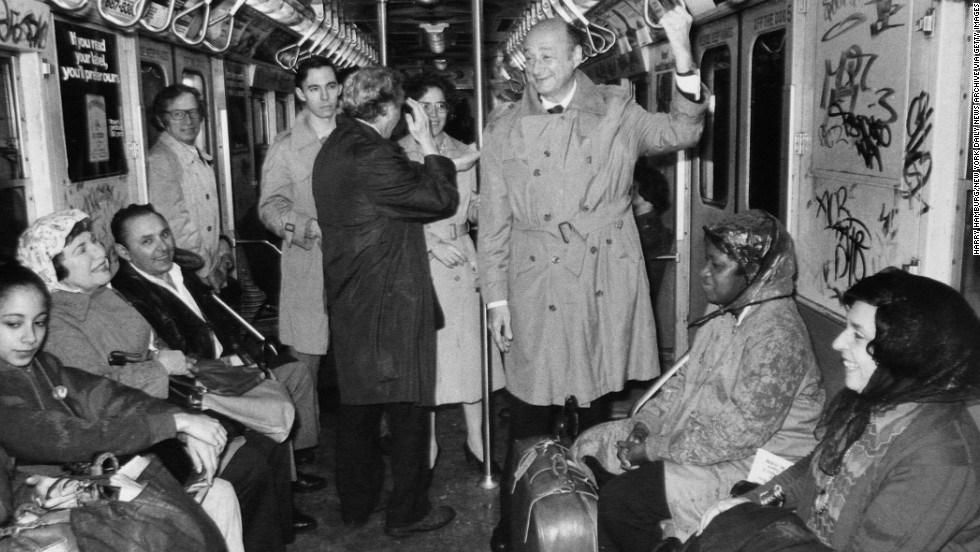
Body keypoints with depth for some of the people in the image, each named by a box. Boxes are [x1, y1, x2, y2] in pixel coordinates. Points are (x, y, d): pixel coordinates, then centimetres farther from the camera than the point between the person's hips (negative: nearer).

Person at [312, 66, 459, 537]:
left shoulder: (333, 150, 10)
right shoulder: (373, 158, -20)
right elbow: (442, 199, -14)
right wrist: (427, 144, -4)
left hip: (348, 302, 10)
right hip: (390, 304, -9)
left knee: (357, 405, 18)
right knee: (406, 407, 4)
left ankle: (355, 503, 31)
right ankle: (407, 513, 16)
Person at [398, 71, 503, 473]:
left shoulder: (464, 154, 11)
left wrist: (477, 205, -6)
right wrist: (432, 242, -14)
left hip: (460, 260, 3)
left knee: (469, 349, 5)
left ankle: (475, 441, 17)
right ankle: (426, 444, 14)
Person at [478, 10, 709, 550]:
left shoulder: (615, 112, 5)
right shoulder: (504, 127, 5)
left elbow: (680, 131, -6)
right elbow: (494, 219, 4)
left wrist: (682, 54, -19)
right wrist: (495, 296, 0)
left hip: (604, 283, 1)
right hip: (534, 286, 0)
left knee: (595, 403, 13)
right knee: (529, 409, 4)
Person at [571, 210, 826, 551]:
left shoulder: (779, 334, -25)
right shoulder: (724, 310, 5)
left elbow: (741, 432, -27)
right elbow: (686, 378, 13)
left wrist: (654, 449, -21)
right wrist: (646, 422, -3)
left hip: (751, 461, -9)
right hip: (698, 436, 9)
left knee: (619, 500, -20)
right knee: (591, 447, 5)